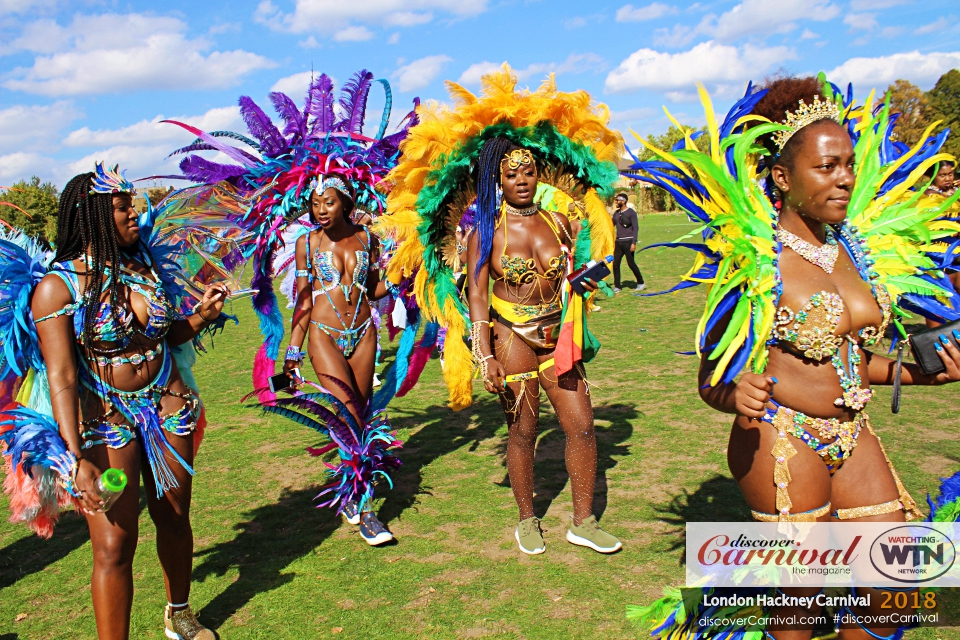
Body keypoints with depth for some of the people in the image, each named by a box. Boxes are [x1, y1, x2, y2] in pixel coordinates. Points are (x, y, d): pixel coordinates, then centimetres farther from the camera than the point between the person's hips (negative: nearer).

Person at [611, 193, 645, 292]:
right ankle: (617, 286, 6)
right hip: (618, 242, 6)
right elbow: (612, 225, 18)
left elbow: (635, 228, -10)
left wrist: (634, 243, -18)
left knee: (631, 263, -4)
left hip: (628, 242, -6)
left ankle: (641, 283, 12)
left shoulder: (631, 212, -6)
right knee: (615, 264, 0)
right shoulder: (616, 213, 14)